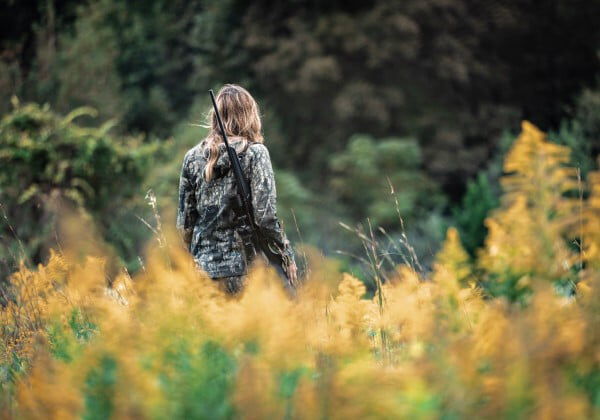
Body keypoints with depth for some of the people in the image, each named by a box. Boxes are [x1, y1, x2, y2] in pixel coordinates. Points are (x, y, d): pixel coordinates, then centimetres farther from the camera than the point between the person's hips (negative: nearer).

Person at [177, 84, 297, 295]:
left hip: (204, 264, 4)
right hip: (243, 264, -4)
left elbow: (184, 222, 9)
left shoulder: (193, 156, 7)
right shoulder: (255, 153, -5)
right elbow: (265, 216, -12)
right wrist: (287, 256, -2)